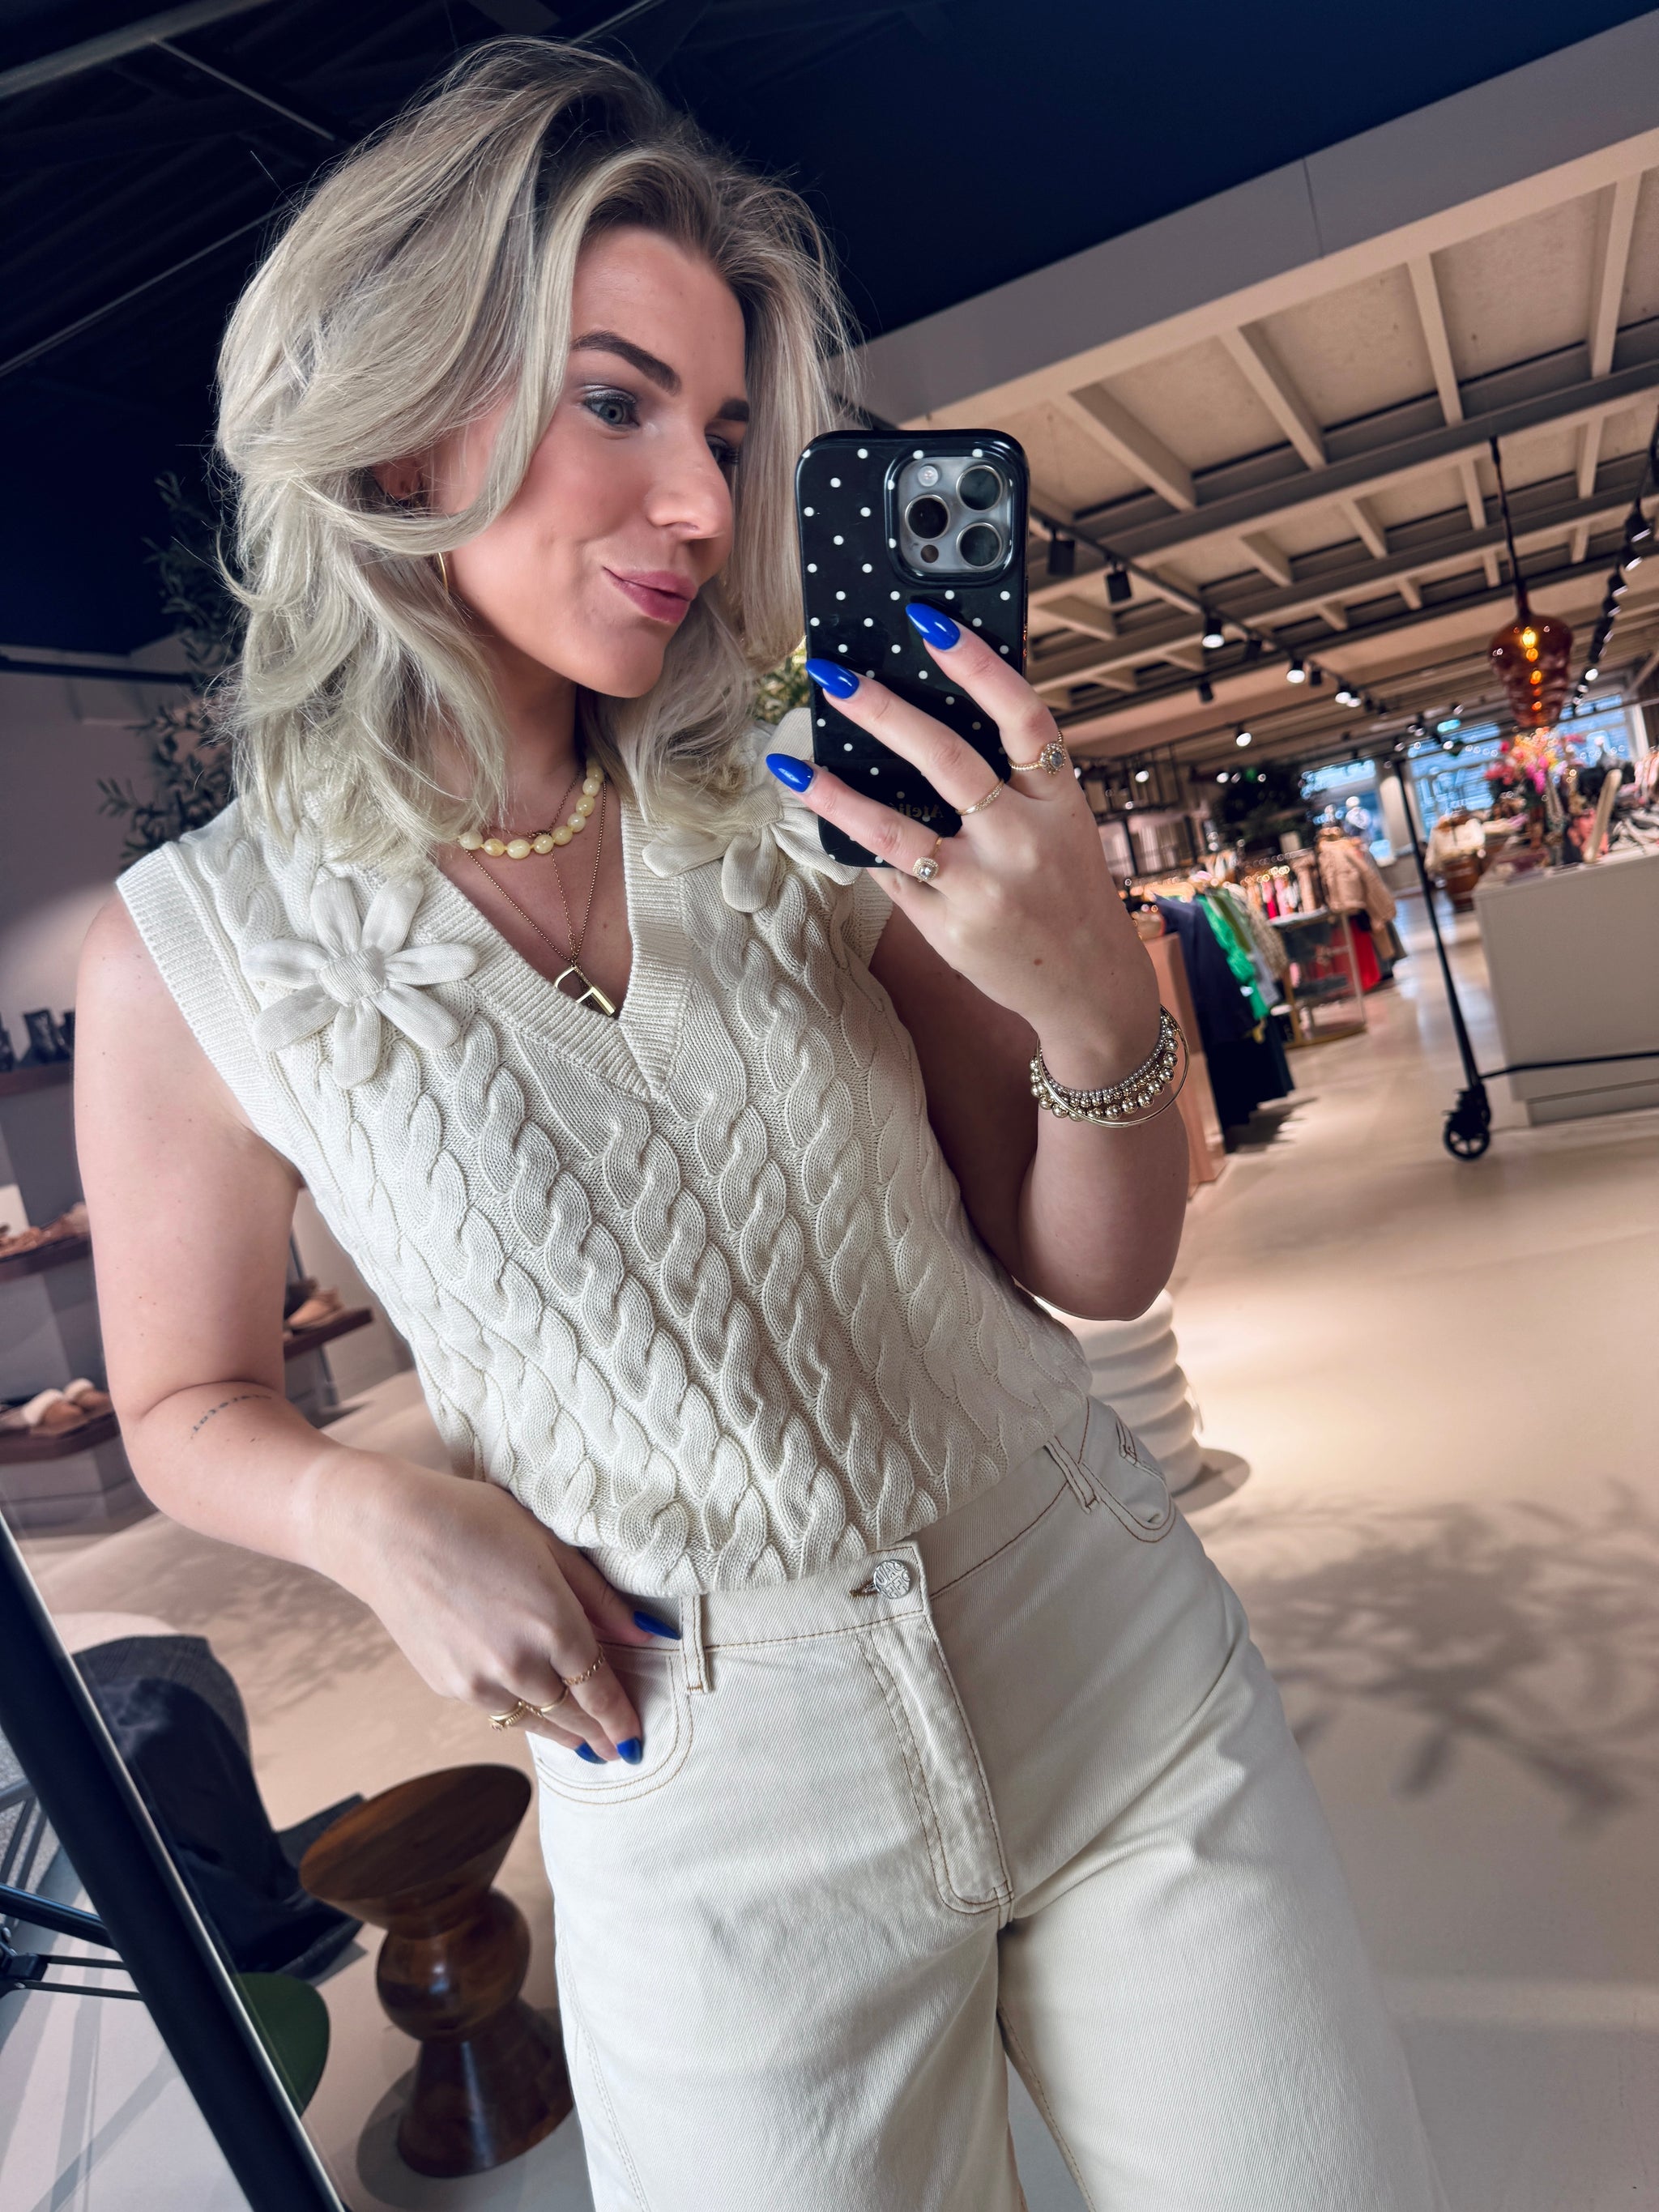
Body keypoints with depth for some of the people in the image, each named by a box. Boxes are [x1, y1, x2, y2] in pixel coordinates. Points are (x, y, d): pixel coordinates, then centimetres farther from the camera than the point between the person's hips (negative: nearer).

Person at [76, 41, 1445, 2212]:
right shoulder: (195, 951, -10)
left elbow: (1097, 1267, -3)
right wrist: (378, 1511, -16)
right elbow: (190, 1402, 5)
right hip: (721, 1822, -1)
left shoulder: (806, 811, -7)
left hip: (1118, 1672, 3)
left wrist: (1096, 998, -23)